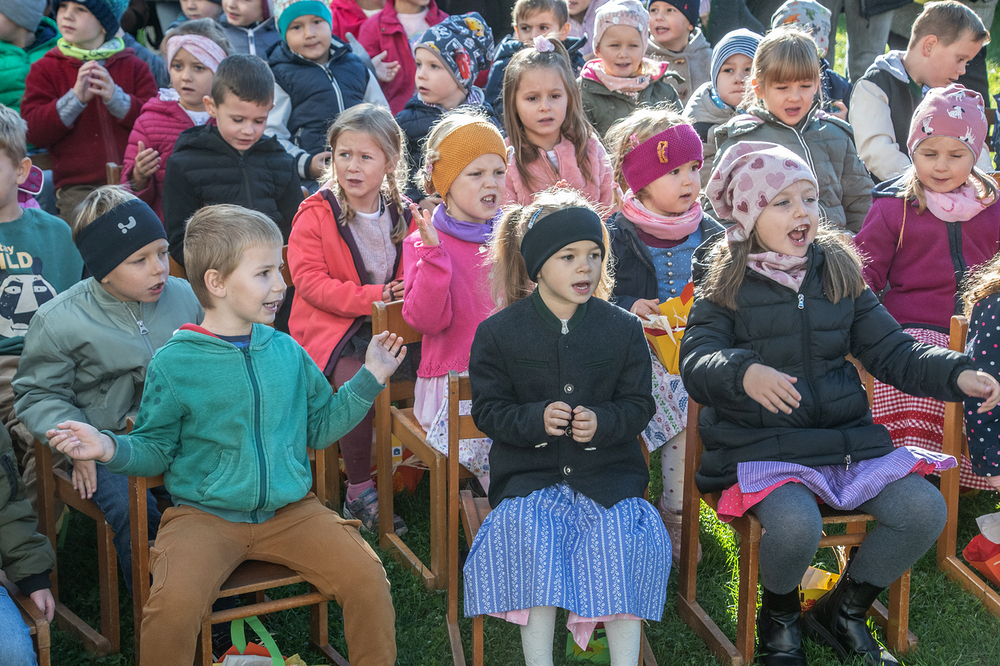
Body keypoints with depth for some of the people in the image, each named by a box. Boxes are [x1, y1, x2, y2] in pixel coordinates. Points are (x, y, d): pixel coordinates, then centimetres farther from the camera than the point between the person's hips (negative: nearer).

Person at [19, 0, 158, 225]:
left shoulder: (134, 67, 15)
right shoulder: (45, 69, 13)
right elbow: (33, 132, 1)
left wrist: (116, 97, -10)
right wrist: (75, 97, -10)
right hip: (78, 187, -1)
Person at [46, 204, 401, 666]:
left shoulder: (286, 351, 7)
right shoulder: (174, 363, -4)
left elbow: (318, 428, 16)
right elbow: (157, 450, 2)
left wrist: (369, 379, 10)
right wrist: (111, 449, -17)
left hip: (290, 511, 3)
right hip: (203, 515, -3)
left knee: (366, 577, -16)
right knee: (174, 604, -30)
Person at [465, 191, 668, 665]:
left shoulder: (623, 329, 6)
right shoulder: (498, 332, 3)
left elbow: (639, 405, 7)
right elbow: (488, 410, 2)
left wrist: (601, 422, -16)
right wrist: (536, 419, -19)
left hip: (606, 470, 1)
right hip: (529, 472, -1)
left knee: (623, 532, -28)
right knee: (523, 530, -31)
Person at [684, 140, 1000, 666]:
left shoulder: (839, 274, 10)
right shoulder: (725, 286, -2)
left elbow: (892, 352, 9)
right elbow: (696, 362, -15)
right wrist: (744, 372, -37)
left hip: (846, 438, 5)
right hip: (760, 444, -5)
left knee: (924, 510, -14)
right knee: (794, 525, -33)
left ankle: (842, 611, 12)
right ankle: (779, 614, 6)